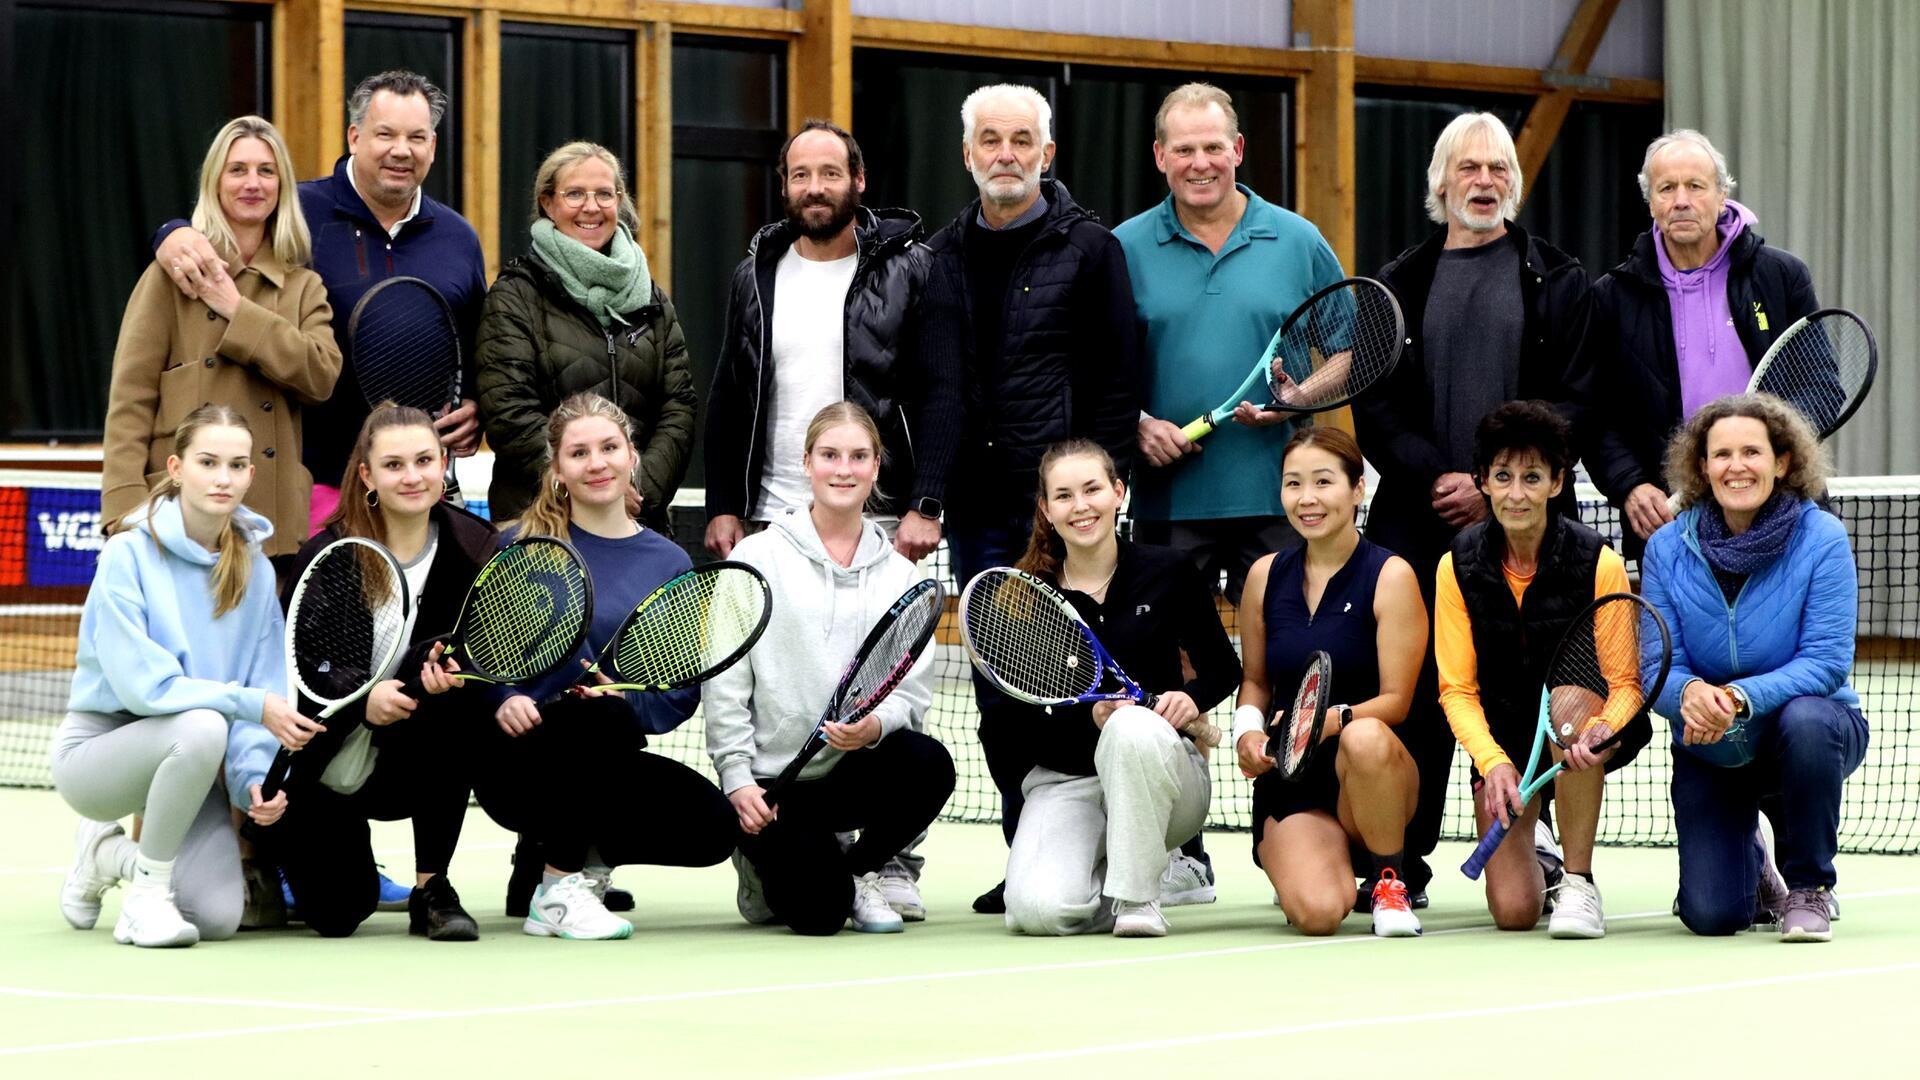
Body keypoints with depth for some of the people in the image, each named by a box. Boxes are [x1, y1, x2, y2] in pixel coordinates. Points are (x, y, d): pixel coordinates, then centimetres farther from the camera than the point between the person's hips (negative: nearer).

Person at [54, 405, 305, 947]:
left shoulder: (256, 571, 1)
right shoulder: (129, 554, -15)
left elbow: (265, 686, -2)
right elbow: (142, 684, -23)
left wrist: (254, 776, -19)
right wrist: (251, 703, -28)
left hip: (188, 763, 5)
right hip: (96, 748, -5)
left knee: (218, 918, -16)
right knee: (202, 727, -37)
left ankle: (110, 853, 17)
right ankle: (147, 891, -14)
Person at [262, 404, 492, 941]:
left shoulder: (474, 546, -9)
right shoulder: (326, 555, -15)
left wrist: (452, 667, -36)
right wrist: (363, 699, -36)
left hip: (407, 765, 1)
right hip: (321, 771, -1)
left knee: (449, 695, -32)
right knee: (336, 916, -10)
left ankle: (433, 890, -18)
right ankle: (270, 858, 30)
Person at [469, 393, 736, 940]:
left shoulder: (669, 563, 7)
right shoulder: (521, 544, 0)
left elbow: (683, 688, 4)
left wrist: (628, 700, -16)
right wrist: (504, 699, -19)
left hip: (603, 767, 4)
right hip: (516, 758, -4)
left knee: (712, 824, -22)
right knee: (607, 721, -37)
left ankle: (580, 853, 9)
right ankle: (558, 887, -15)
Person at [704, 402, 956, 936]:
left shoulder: (899, 573, 9)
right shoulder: (757, 558, 0)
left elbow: (913, 690, 3)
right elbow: (723, 681, -2)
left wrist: (876, 725, -20)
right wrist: (737, 777, -11)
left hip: (857, 769, 3)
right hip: (772, 777, -3)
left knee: (928, 762, -31)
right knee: (817, 912, -23)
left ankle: (861, 871, 0)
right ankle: (763, 863, 16)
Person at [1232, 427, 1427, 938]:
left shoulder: (1390, 576, -5)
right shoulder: (1265, 576, 7)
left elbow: (1395, 700, -9)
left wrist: (1332, 720, -28)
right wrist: (1248, 730, -4)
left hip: (1374, 775, -2)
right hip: (1288, 778, 2)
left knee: (1365, 738, -41)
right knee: (1315, 914, -27)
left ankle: (1389, 880, -12)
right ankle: (1311, 863, 15)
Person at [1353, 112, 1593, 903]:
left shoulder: (1558, 281, 7)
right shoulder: (1398, 286, 12)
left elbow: (1573, 401, -1)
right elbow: (1372, 403, 6)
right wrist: (1435, 477, -8)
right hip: (1418, 520, 1)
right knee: (1413, 690, -2)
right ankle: (1401, 862, 2)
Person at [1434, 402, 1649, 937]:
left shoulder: (1599, 563, -14)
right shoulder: (1459, 567, -8)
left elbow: (1624, 679, -12)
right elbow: (1457, 688, -6)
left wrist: (1603, 730, -35)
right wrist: (1493, 761, -23)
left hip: (1578, 731, -1)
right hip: (1503, 738, 1)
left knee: (1569, 701, -40)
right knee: (1513, 912, -15)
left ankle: (1579, 884, -24)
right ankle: (1537, 859, 26)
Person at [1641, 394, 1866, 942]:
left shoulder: (1821, 538, -14)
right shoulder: (1668, 548, -7)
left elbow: (1826, 661, -21)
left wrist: (1740, 697, -37)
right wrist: (1689, 693, -35)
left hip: (1812, 725, -2)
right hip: (1710, 750, 2)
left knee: (1806, 721, -39)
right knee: (1709, 914, -13)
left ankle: (1809, 886, -14)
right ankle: (1750, 867, 28)